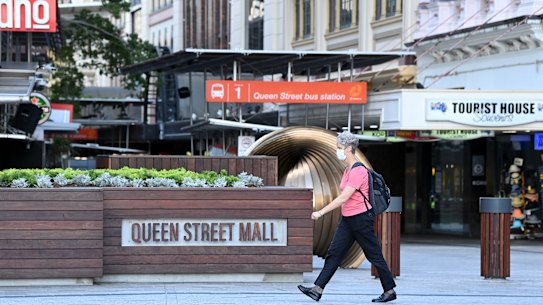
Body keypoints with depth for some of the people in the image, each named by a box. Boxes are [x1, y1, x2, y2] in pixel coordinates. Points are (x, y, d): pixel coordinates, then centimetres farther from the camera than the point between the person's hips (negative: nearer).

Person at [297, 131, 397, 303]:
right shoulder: (348, 170, 11)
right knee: (334, 253, 2)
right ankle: (318, 289, -2)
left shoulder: (358, 171, -19)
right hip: (347, 219, 9)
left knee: (374, 255, 1)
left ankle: (390, 291, 12)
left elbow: (343, 198, -24)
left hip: (361, 218, -9)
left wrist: (321, 213, -24)